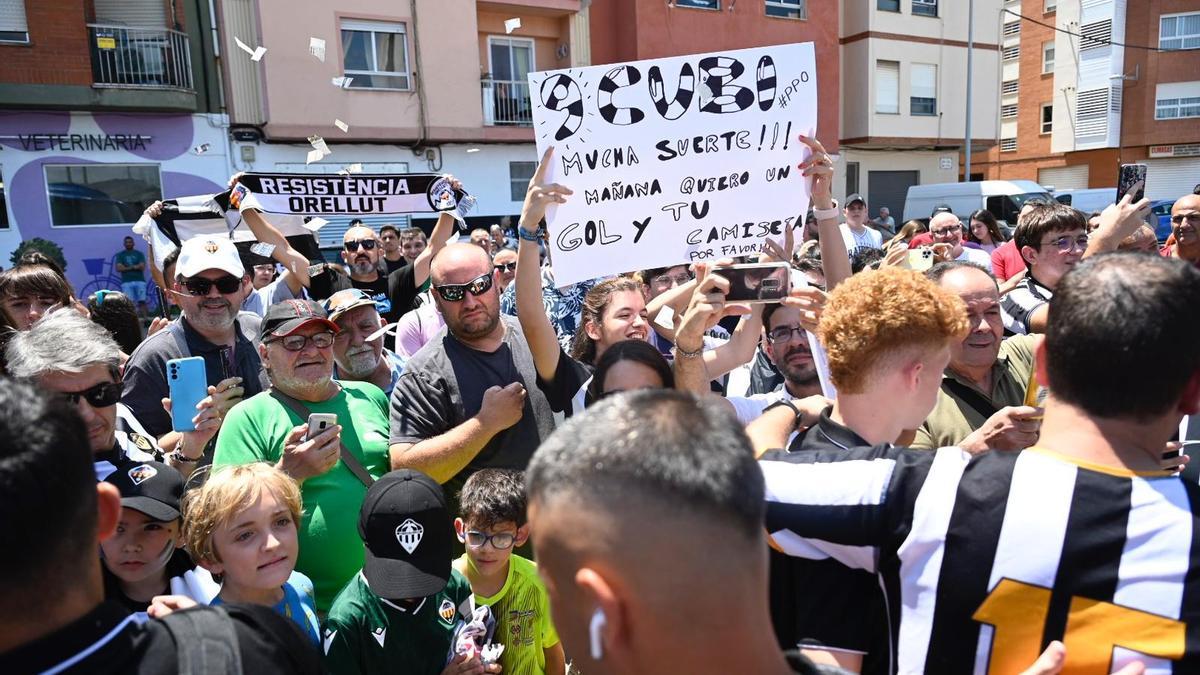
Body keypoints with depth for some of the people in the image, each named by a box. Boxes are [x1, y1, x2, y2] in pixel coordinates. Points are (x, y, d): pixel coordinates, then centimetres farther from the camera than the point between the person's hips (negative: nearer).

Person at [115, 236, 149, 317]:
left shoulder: (139, 254, 12)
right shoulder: (120, 255, 12)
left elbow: (142, 267, 0)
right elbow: (118, 268, 0)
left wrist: (127, 267, -7)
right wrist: (135, 266, -4)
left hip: (140, 280, 0)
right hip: (126, 282, 0)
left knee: (142, 301, -4)